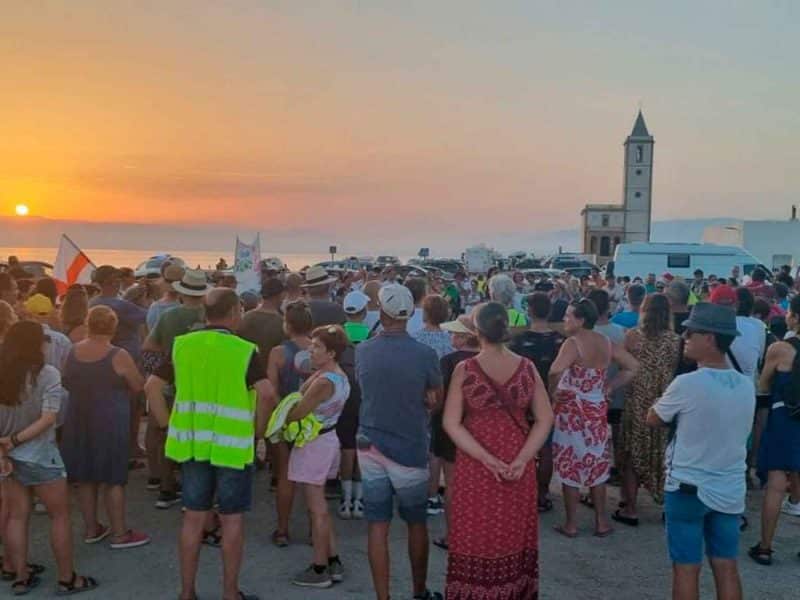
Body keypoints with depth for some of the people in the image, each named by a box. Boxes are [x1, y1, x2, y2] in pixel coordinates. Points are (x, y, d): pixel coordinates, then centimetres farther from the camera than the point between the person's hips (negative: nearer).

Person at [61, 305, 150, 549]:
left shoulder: (72, 352, 0)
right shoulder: (118, 356, -15)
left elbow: (66, 384, 14)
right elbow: (138, 386, -5)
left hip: (78, 421, 5)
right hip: (110, 423, -5)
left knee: (85, 477, 14)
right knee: (113, 479, 2)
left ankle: (91, 529, 24)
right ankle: (119, 533, 8)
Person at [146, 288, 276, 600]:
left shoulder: (182, 346, 4)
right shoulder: (244, 350, -10)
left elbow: (152, 386, 2)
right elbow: (267, 394, -21)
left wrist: (168, 424, 6)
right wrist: (258, 430, -8)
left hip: (192, 443, 4)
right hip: (232, 445, -4)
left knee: (194, 517, 14)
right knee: (232, 519, 8)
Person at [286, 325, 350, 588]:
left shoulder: (323, 381, -23)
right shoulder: (340, 377, 8)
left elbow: (296, 414, -18)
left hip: (314, 443, -10)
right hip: (327, 439, 10)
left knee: (317, 509, 0)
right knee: (320, 507, 18)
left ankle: (320, 570, 9)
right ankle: (333, 562, 24)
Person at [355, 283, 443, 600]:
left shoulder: (362, 351, -4)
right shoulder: (424, 354, -15)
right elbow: (435, 397, 0)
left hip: (370, 446, 2)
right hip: (409, 450, -2)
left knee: (377, 527, 7)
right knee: (417, 524, 16)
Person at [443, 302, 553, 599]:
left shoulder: (464, 370, -12)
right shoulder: (527, 368, -5)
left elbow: (451, 423, -13)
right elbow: (545, 419, -4)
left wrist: (486, 459, -14)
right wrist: (522, 459, -8)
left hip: (475, 466, -2)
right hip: (519, 466, 2)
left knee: (477, 534, 11)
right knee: (515, 533, 16)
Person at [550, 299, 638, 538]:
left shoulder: (573, 343, -17)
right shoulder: (606, 343, 3)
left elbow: (556, 370, -33)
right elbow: (632, 366, 9)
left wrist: (551, 391, -15)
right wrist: (609, 387, 8)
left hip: (572, 411, -6)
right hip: (597, 410, 6)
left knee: (570, 466, 5)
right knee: (596, 465, 16)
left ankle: (571, 524, 13)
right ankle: (601, 521, 23)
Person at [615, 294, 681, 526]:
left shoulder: (633, 335, -9)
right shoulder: (675, 339, -5)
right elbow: (678, 370, 1)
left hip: (637, 404, -2)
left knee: (633, 455, 8)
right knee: (663, 455, 15)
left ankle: (630, 510, 13)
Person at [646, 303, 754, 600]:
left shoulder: (687, 384, -19)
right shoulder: (747, 386, -1)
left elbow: (653, 420, -3)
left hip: (688, 488, -5)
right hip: (730, 490, 5)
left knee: (686, 568, 6)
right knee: (726, 567, 12)